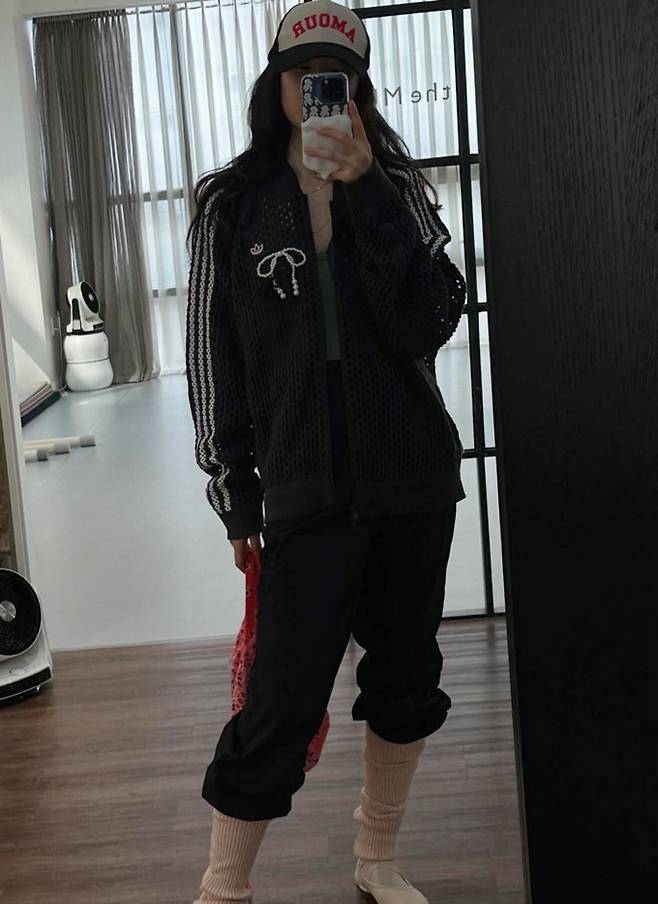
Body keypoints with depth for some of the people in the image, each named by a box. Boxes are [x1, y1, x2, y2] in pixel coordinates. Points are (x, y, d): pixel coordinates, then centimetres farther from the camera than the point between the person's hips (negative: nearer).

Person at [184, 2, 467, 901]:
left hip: (414, 479, 3)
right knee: (281, 700, -6)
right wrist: (236, 493, -2)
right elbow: (213, 353, 1)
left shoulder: (397, 187, 6)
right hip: (305, 490, -3)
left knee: (406, 677, 13)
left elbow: (430, 322, -9)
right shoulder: (231, 202, 2)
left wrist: (365, 192, -14)